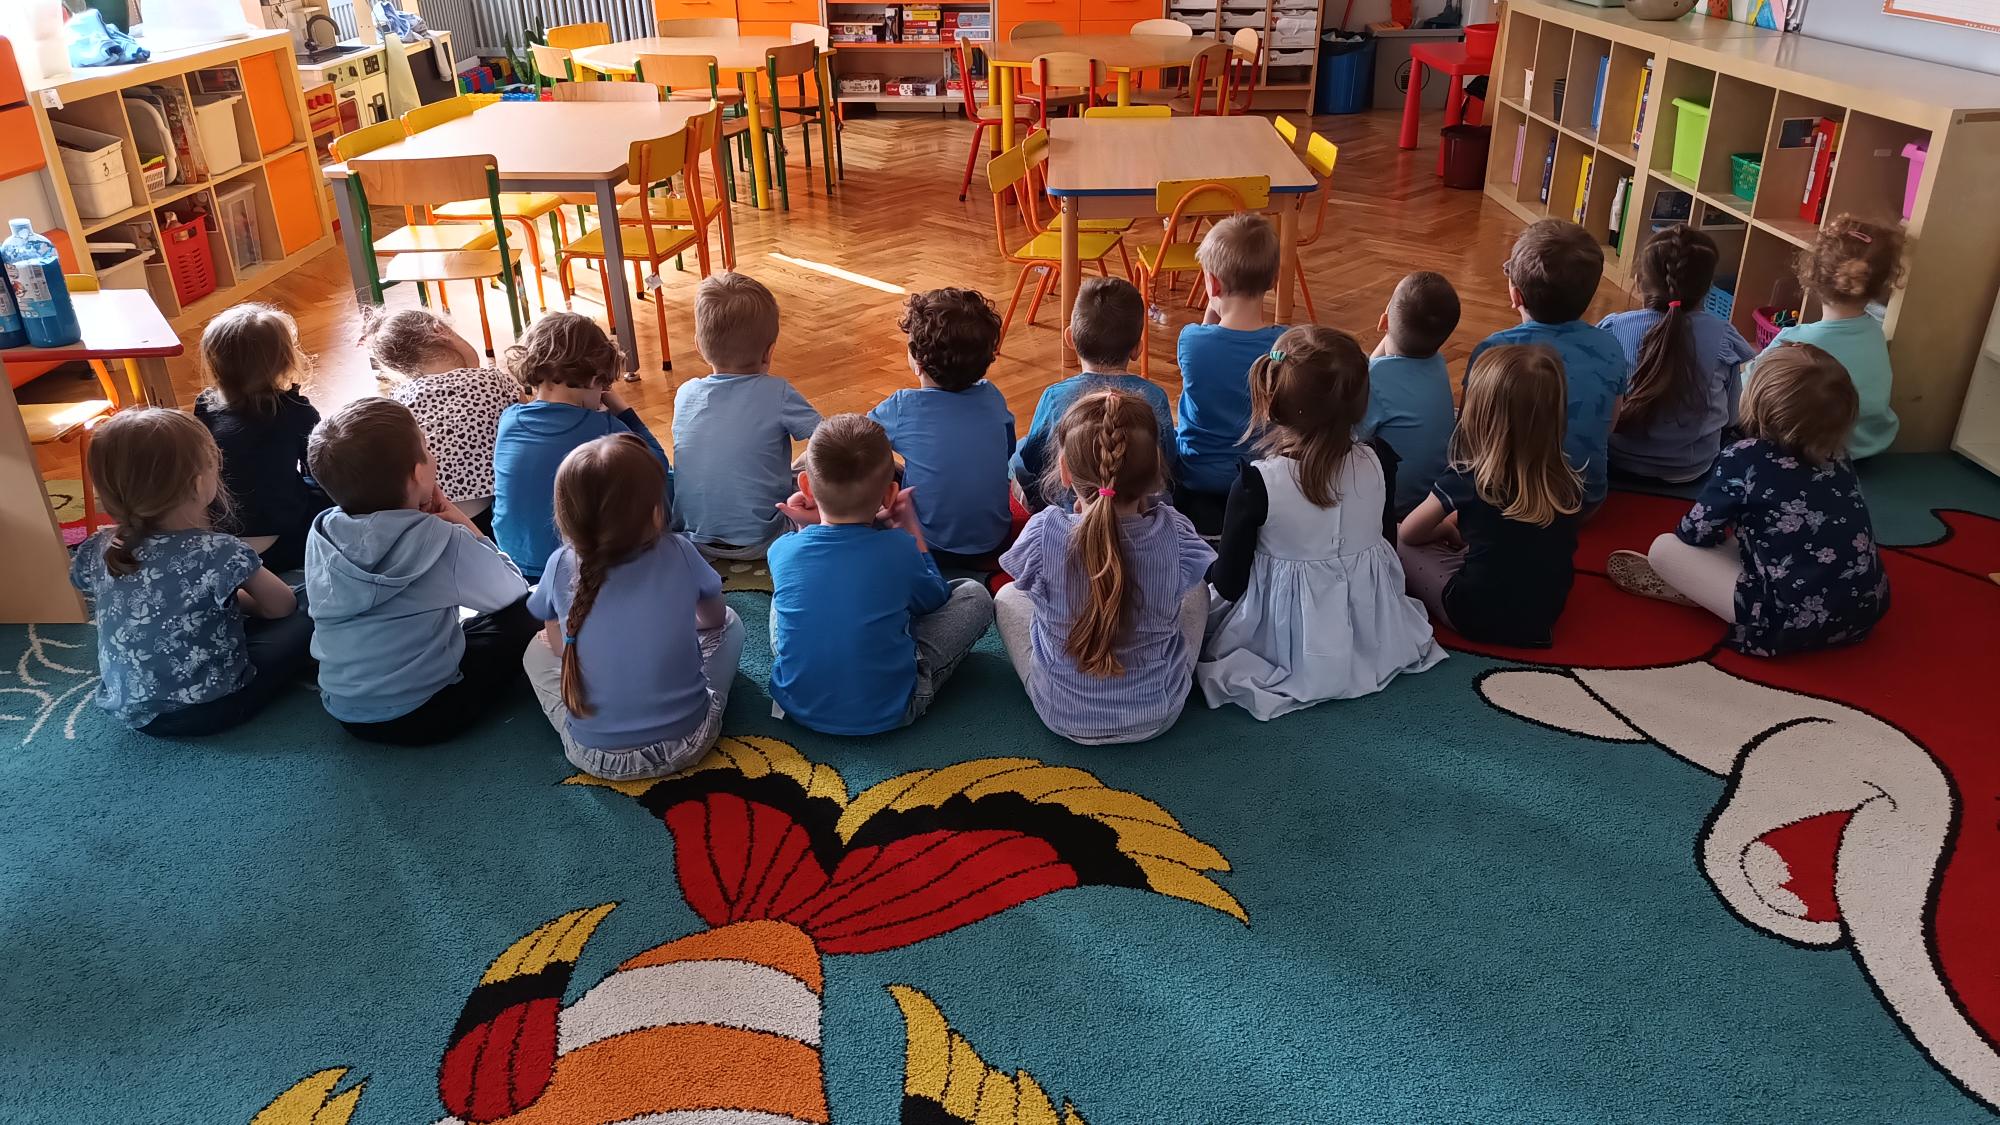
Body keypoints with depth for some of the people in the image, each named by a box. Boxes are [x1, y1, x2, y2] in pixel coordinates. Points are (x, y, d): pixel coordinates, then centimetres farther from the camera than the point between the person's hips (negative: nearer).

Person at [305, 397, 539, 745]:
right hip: (423, 716, -6)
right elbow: (512, 589, -5)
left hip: (344, 711, 6)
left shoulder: (321, 533, -6)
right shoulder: (442, 542, -21)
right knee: (524, 612, 8)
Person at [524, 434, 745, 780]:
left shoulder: (562, 567, -11)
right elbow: (715, 619, 9)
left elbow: (558, 645, 6)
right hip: (687, 743, 0)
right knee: (730, 622, 19)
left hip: (595, 756, 1)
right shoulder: (679, 554, -12)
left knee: (537, 649, 24)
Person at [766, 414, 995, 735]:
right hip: (885, 713, -3)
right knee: (974, 594, 10)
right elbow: (935, 597, 4)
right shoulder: (899, 550, -19)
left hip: (796, 705, 3)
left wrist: (805, 528, 3)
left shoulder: (782, 551, -14)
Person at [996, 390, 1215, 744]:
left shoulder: (1044, 531, -27)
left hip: (1063, 715, -1)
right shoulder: (1173, 532, -24)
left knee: (1008, 596, 21)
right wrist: (1146, 504, 5)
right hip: (1158, 715, 1)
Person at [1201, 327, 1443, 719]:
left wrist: (1211, 571, 6)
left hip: (1291, 650, -5)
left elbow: (1228, 583, -17)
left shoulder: (1257, 485, -27)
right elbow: (1387, 543, 4)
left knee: (1207, 602, 21)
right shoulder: (1374, 463, -14)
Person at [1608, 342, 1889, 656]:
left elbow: (1695, 532, -1)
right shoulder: (1836, 456, 6)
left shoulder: (1745, 458, -11)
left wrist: (1723, 526, 22)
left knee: (1664, 548, 0)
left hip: (1794, 622, -7)